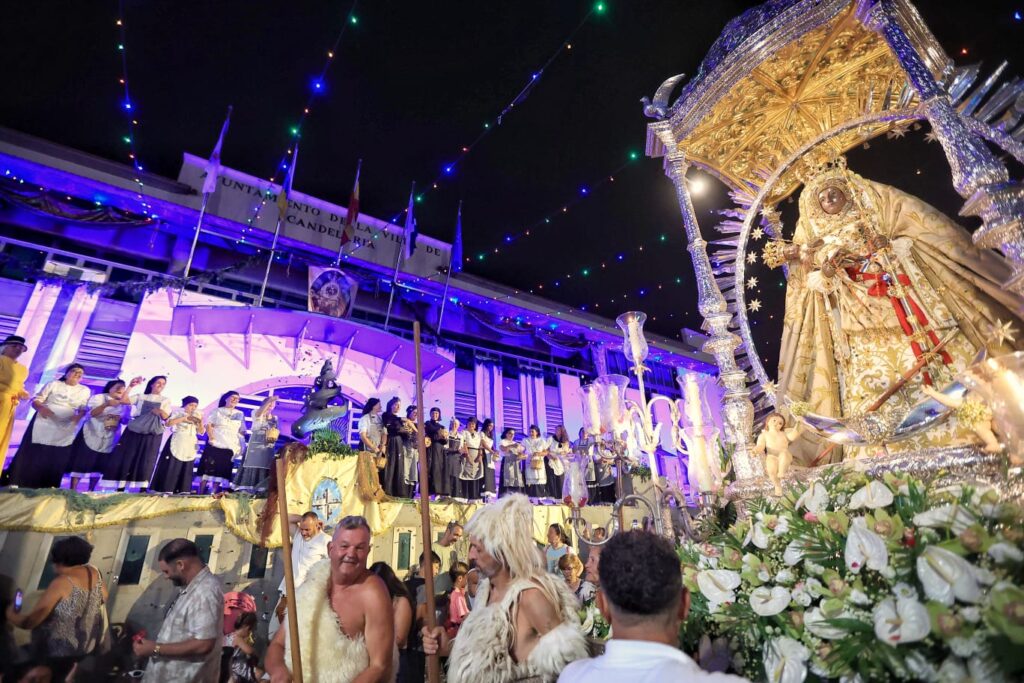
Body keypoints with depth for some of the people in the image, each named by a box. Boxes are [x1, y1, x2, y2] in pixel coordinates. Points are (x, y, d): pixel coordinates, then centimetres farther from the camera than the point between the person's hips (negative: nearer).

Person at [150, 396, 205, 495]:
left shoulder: (197, 416, 15)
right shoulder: (178, 412, 4)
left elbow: (201, 432, 11)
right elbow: (168, 423, -13)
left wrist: (200, 422, -7)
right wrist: (184, 418, -16)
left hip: (190, 445, 4)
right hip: (177, 444, -4)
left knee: (187, 469, 3)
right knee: (171, 466, -7)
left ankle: (183, 490, 5)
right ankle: (167, 489, -3)